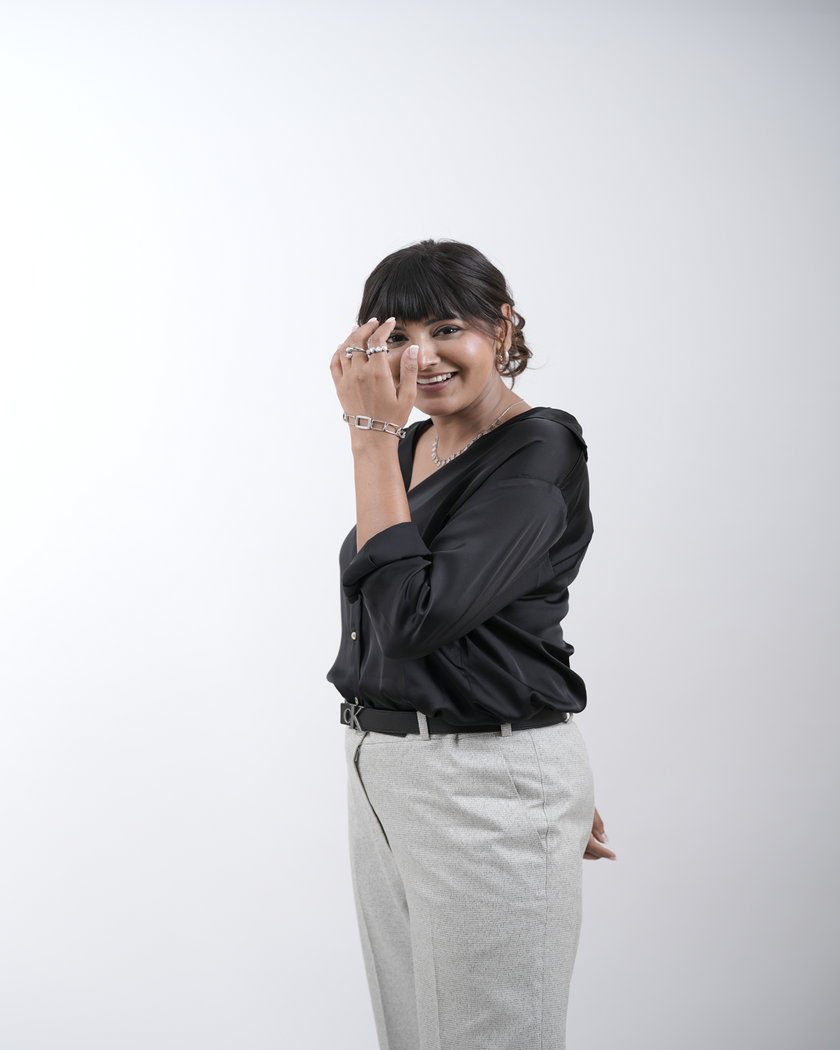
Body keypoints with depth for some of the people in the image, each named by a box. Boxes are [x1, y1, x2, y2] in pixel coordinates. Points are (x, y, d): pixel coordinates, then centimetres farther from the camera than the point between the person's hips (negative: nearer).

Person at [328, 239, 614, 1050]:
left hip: (485, 784, -8)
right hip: (381, 768, 8)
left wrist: (372, 435, -22)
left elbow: (413, 617, -27)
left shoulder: (540, 454, -17)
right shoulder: (409, 448, 8)